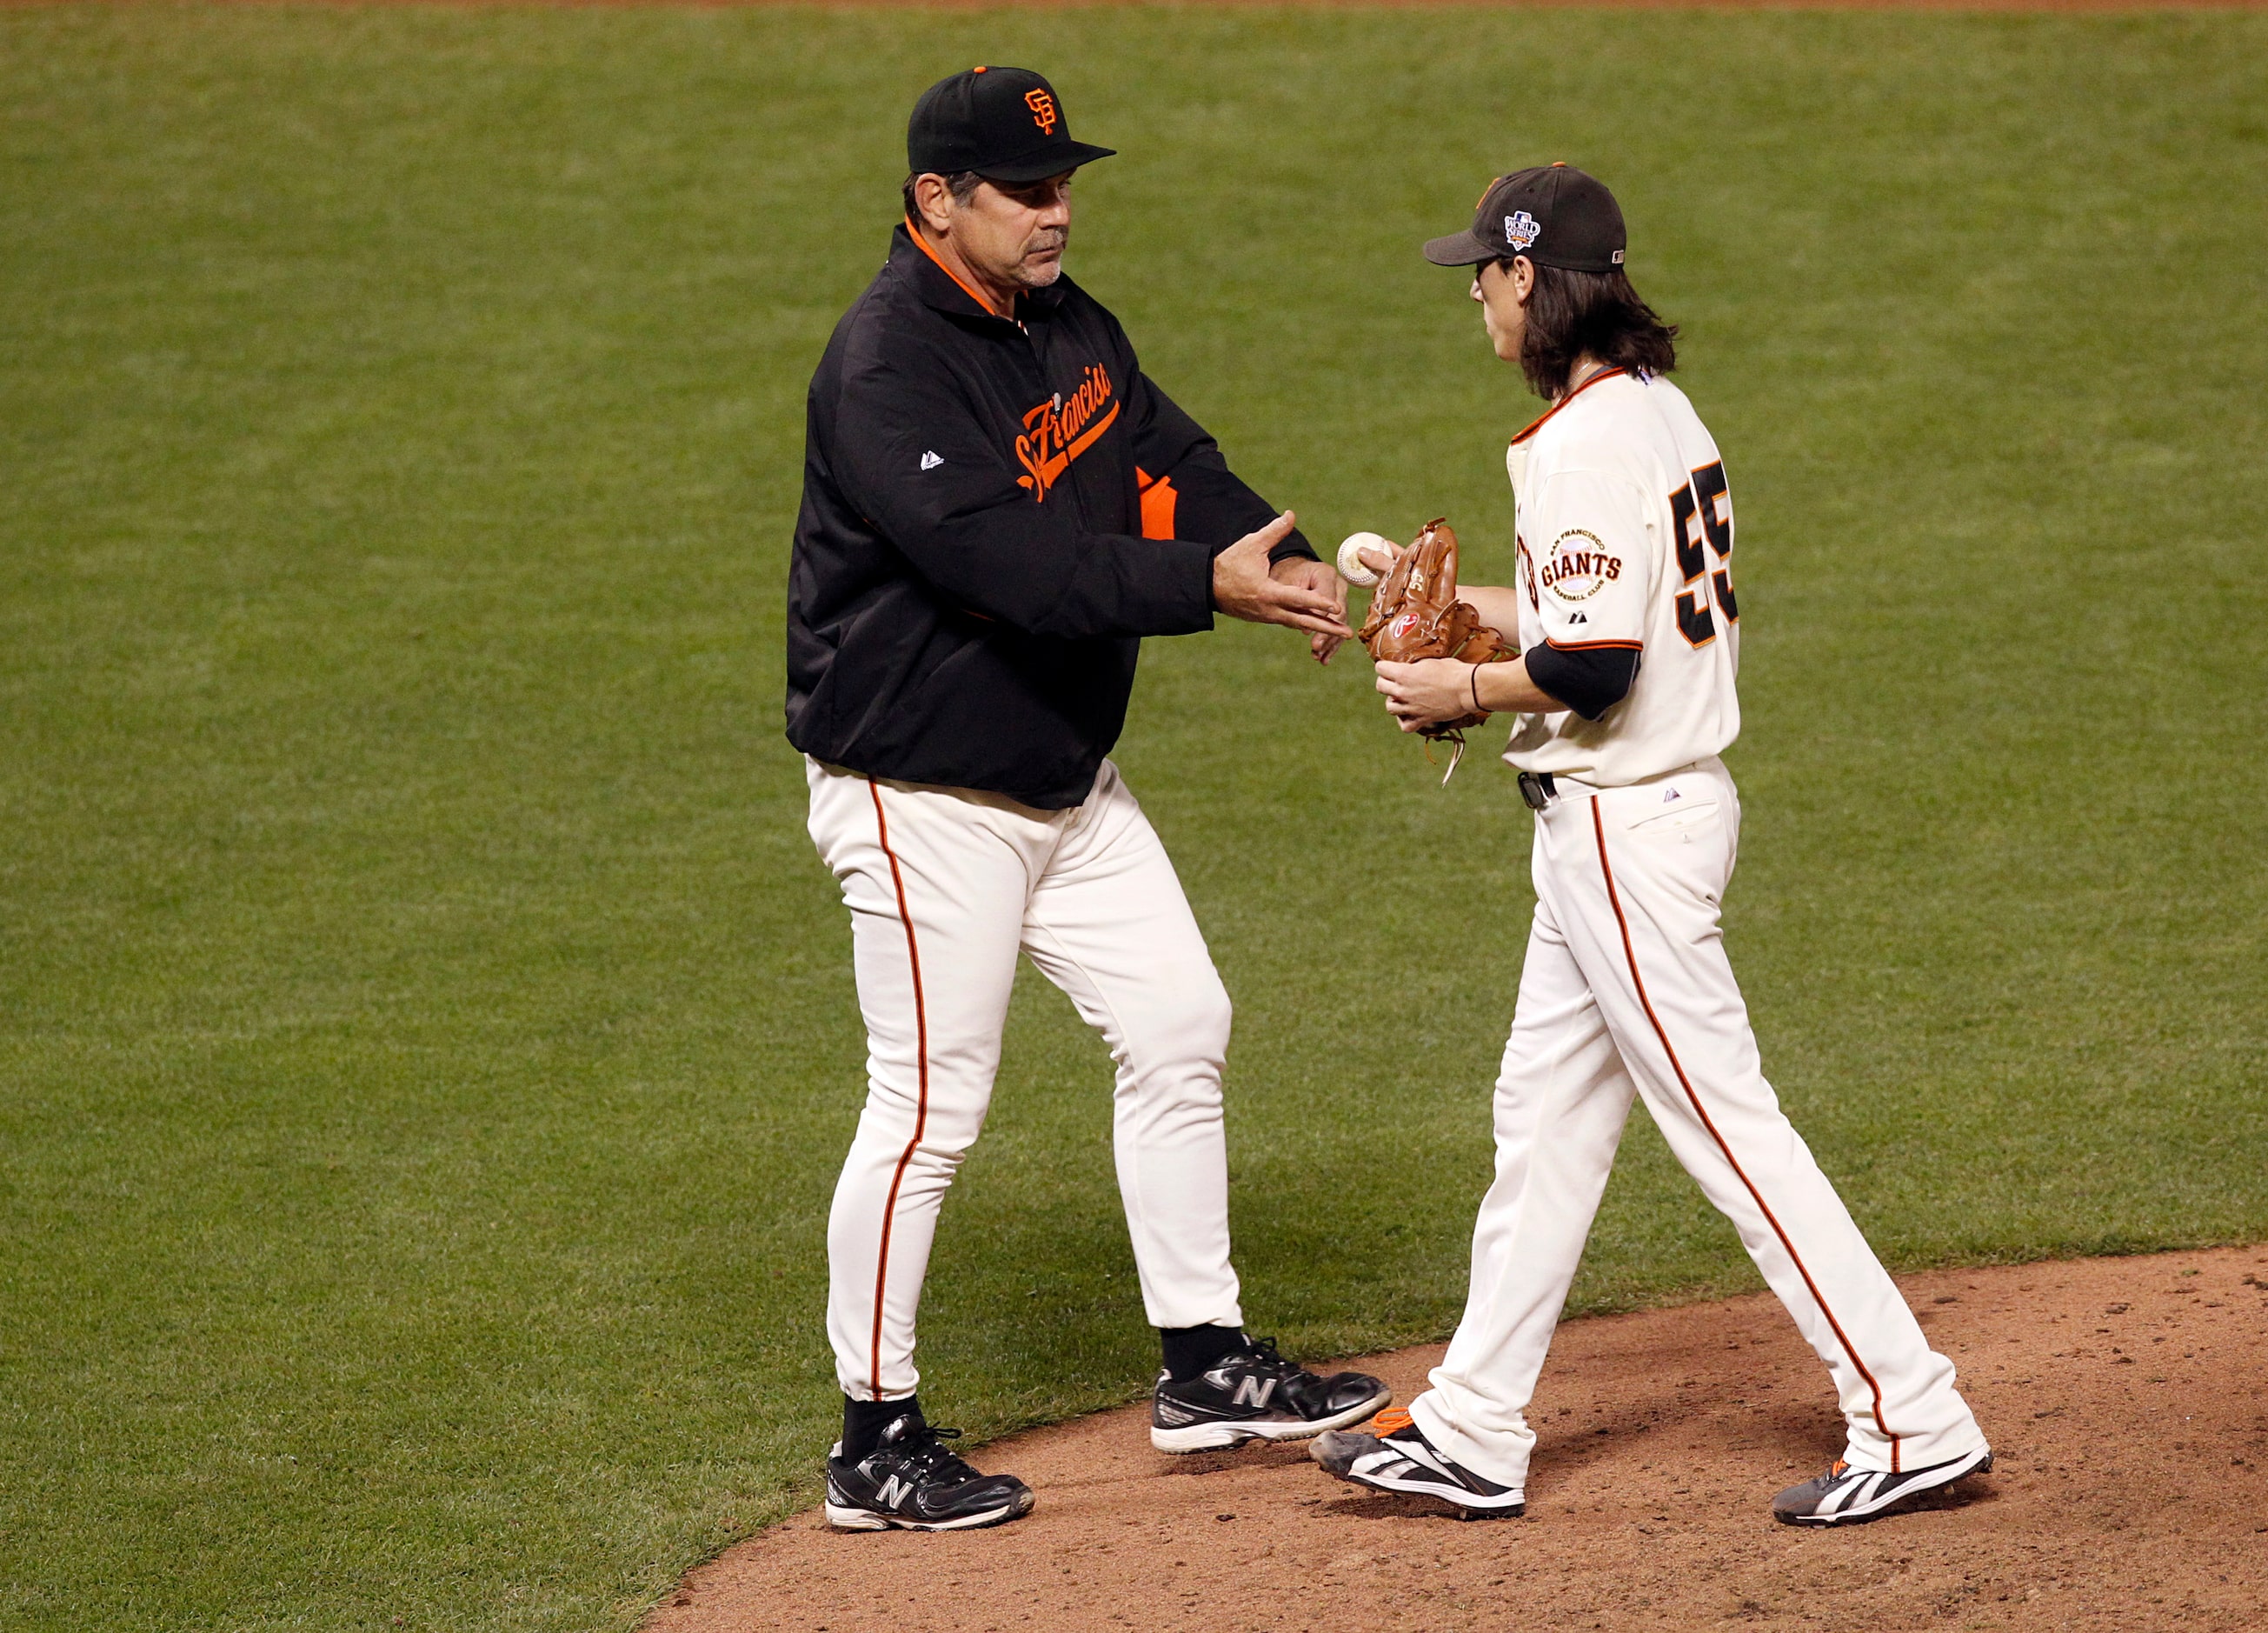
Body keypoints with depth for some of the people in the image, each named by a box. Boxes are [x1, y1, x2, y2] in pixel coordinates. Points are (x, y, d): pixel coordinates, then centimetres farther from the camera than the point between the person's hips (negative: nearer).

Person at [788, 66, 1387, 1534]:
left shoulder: (1069, 326, 7)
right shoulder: (886, 367, -22)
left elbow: (1174, 463, 3)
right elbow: (1003, 560, -31)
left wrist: (1290, 559, -17)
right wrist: (1207, 586, -35)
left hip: (1071, 780, 9)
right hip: (926, 797, -9)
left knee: (1179, 1029, 12)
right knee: (931, 1103, -4)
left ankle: (1203, 1367, 23)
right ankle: (876, 1445, 7)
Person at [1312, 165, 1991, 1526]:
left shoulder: (1583, 443, -20)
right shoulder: (1662, 410, 10)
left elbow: (1596, 668, -25)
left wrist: (1466, 689, -10)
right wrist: (1466, 605, 20)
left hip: (1627, 825, -10)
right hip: (1640, 812, 10)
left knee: (1725, 1124, -6)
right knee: (1545, 1120, 15)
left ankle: (1913, 1422, -4)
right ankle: (1471, 1435, 23)